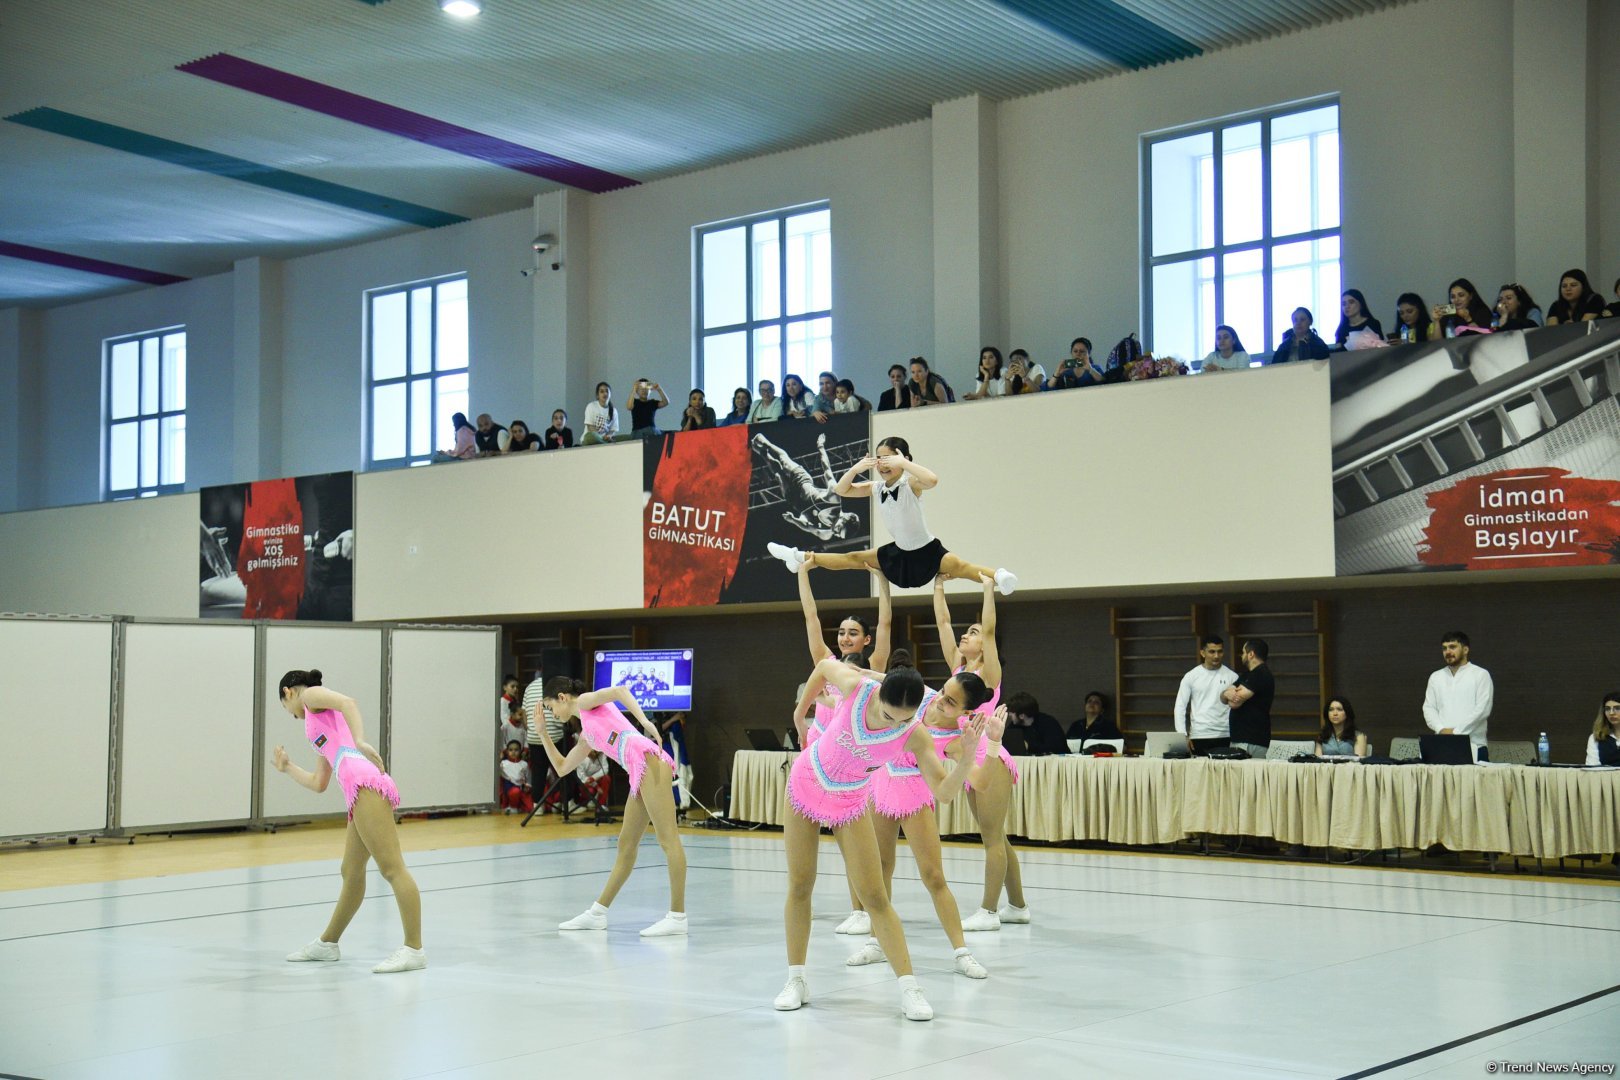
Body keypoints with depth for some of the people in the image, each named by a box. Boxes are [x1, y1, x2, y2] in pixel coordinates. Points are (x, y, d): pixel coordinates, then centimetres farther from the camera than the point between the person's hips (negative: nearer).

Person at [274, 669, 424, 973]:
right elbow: (318, 783, 38)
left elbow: (347, 702, -12)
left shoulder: (312, 696, 12)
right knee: (351, 873, 19)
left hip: (366, 785, -10)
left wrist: (360, 741, -26)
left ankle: (414, 949, -14)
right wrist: (287, 767, 46)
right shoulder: (321, 723, 35)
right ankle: (327, 943, 31)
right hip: (359, 793, 10)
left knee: (392, 868, -12)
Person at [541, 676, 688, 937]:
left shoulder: (586, 701, 10)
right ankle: (597, 914, 21)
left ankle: (677, 917, -13)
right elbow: (562, 768, 42)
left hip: (647, 759, -10)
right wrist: (543, 732, 39)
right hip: (639, 773, 10)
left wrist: (644, 721, -22)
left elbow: (620, 690, -8)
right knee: (626, 845, 14)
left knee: (667, 839, -10)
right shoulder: (587, 734, 32)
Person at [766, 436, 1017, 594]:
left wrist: (903, 462, -41)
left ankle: (997, 576, -51)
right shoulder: (876, 488, -2)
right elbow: (841, 490, 3)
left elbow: (932, 480, -46)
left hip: (927, 551, -6)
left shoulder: (911, 484, -22)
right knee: (852, 559, 16)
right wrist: (856, 469, -15)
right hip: (899, 552, 6)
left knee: (960, 566, -34)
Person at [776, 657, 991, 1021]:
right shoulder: (855, 687, -27)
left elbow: (945, 793, -33)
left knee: (874, 897, -6)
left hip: (850, 804, -1)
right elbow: (824, 665, -4)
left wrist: (967, 753, -48)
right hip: (805, 785, 1)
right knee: (799, 887, 3)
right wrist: (801, 712, 4)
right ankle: (796, 980, 16)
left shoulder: (915, 736, -27)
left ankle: (909, 989, -3)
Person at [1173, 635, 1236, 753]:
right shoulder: (1191, 676, 5)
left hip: (1225, 736, 0)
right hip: (1198, 737, 0)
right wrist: (1182, 735, -4)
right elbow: (1180, 707, 5)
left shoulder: (1232, 676, 5)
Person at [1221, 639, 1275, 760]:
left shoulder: (1261, 675, -11)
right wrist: (1227, 693, -10)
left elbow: (1235, 702, -17)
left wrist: (1228, 694, 6)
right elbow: (1223, 697, 15)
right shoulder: (1247, 675, 22)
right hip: (1239, 739, 9)